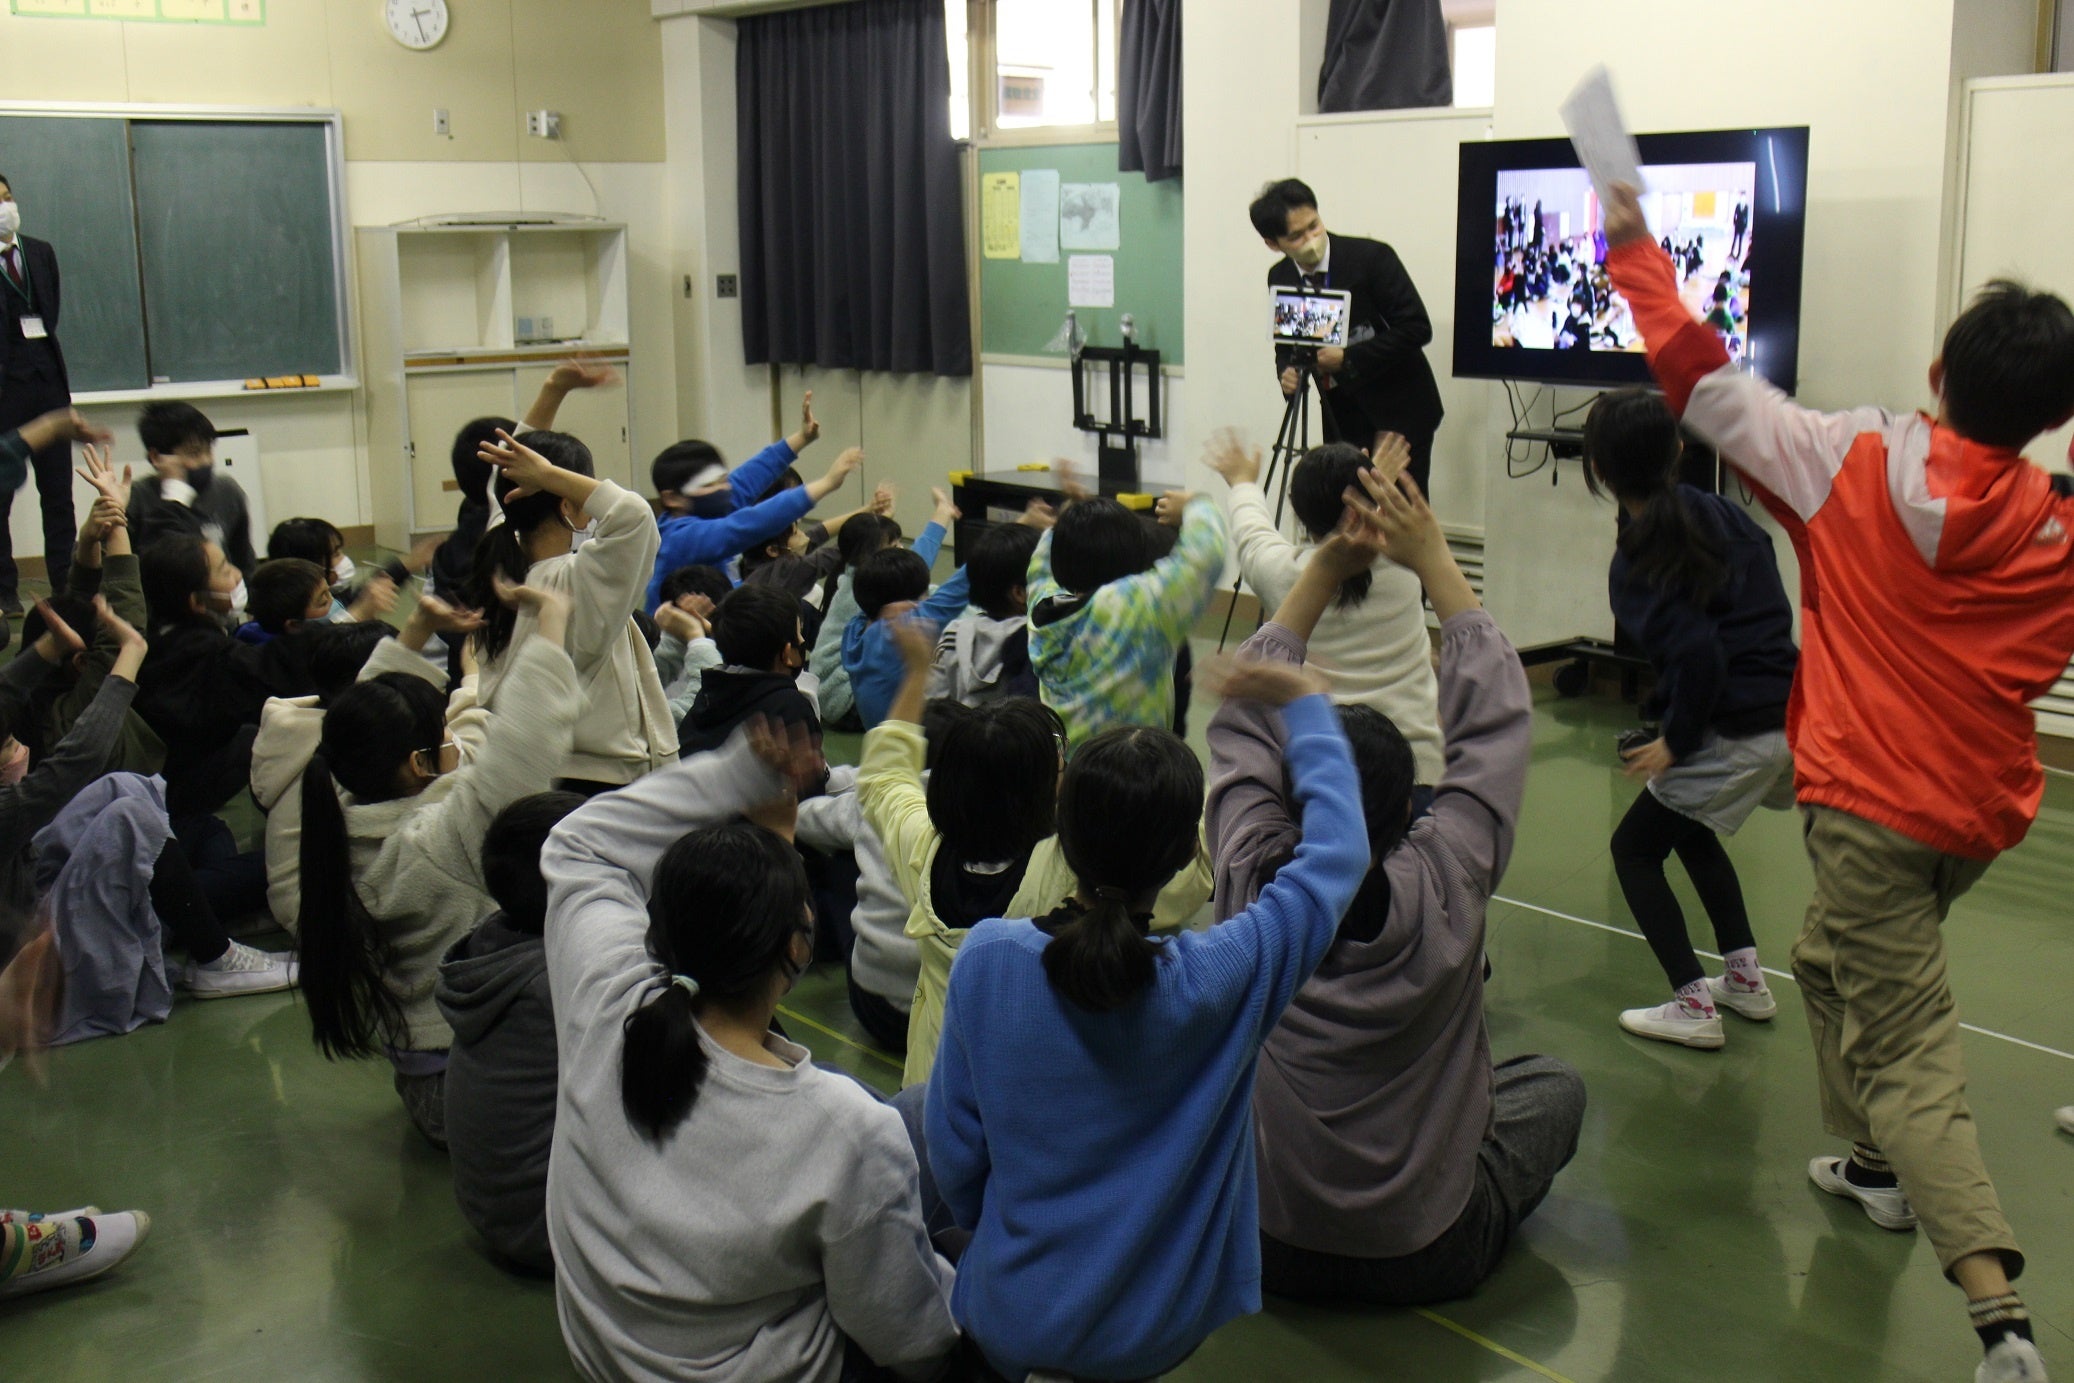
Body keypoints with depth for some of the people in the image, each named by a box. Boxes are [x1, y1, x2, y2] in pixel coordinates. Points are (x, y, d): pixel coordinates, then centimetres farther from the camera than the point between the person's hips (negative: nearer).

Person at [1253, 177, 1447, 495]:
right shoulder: (1280, 278, 1)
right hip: (1342, 415, 5)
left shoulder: (1372, 257, -15)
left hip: (1399, 409, -4)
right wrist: (1287, 372, -10)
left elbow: (1417, 328, -16)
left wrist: (1348, 358, -22)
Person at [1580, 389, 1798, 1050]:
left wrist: (1676, 740, -11)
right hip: (1792, 716, 8)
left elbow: (1698, 651, -25)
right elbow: (1771, 606, 15)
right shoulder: (1718, 511, 7)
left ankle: (1694, 1007, 6)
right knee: (1690, 829, 29)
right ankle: (1745, 978, 31)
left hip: (1737, 738, -8)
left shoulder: (1637, 562, -14)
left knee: (1634, 847, 9)